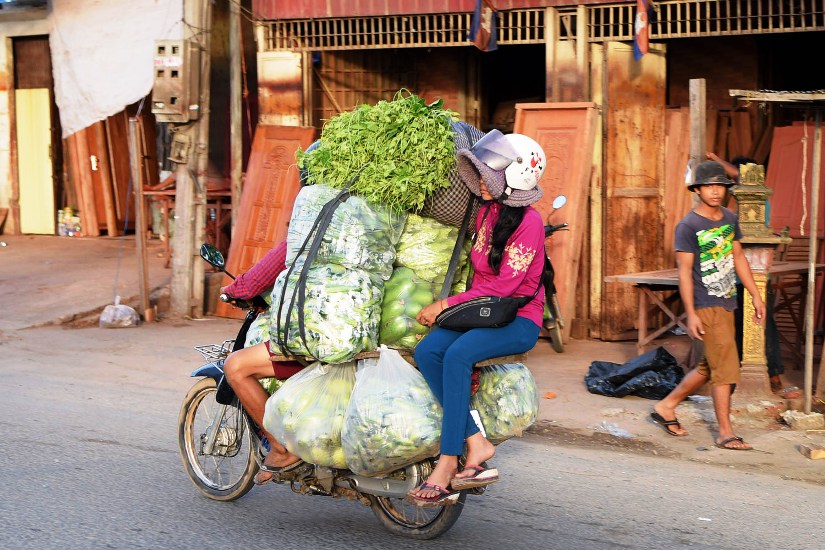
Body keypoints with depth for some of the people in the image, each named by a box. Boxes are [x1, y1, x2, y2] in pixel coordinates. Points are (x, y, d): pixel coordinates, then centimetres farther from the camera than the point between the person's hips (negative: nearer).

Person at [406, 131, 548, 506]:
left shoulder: (528, 222, -11)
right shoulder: (486, 211, 13)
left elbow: (505, 284, -17)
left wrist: (446, 304, -16)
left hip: (518, 319, -7)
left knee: (458, 355, -34)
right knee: (426, 352, -22)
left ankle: (448, 462, -31)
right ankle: (476, 444, -25)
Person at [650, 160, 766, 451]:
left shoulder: (730, 219, 9)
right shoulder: (688, 226, -12)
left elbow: (738, 258, 18)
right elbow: (684, 271, -13)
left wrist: (756, 295, 15)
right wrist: (690, 314, -17)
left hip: (727, 304, 8)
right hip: (706, 306, -8)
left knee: (711, 367, 13)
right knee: (726, 366, -8)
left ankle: (666, 406, 27)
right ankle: (725, 432, 0)